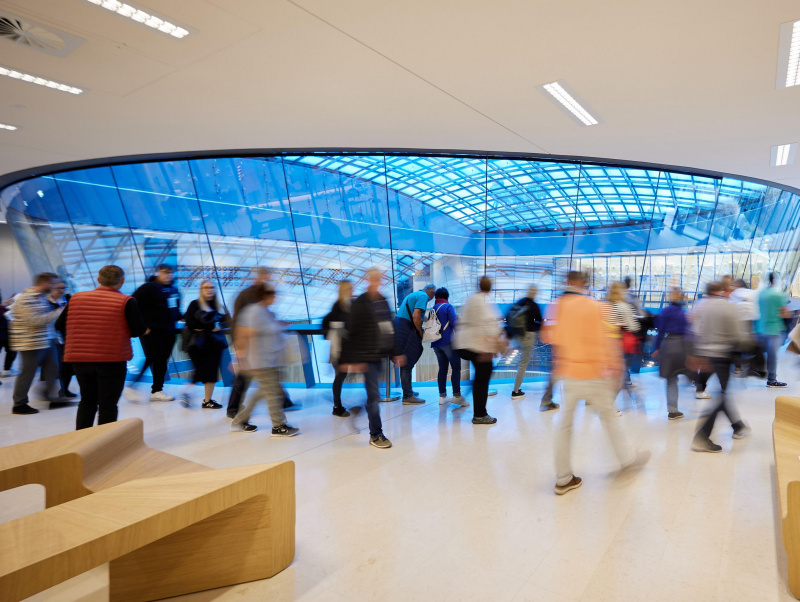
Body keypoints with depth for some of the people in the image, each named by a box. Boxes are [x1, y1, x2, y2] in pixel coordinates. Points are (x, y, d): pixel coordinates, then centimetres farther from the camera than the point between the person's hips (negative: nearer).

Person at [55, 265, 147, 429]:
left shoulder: (76, 298, 3)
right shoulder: (127, 302, -10)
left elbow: (59, 325, 8)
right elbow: (139, 331, -8)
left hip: (79, 358, 4)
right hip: (112, 360, -4)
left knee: (87, 401, 20)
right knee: (108, 404, 6)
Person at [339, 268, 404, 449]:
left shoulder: (383, 301, 12)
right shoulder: (359, 303, -8)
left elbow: (390, 329, 18)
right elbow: (352, 332, -11)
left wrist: (396, 352, 18)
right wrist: (351, 359, -15)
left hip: (380, 354, 6)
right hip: (368, 356, -6)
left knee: (373, 394, 13)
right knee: (374, 395, -3)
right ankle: (376, 435, 8)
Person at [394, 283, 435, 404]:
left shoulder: (413, 295, 25)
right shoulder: (423, 296, -6)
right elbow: (416, 316, -17)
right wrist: (421, 333, -7)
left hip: (398, 326, 10)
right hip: (404, 329, -10)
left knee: (406, 362, 17)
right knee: (407, 363, -6)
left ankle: (408, 391, 26)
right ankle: (407, 396, -3)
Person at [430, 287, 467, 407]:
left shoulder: (432, 309, 16)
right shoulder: (448, 306, -3)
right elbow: (454, 323, -12)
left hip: (436, 343, 7)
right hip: (448, 341, -6)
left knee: (442, 368, 10)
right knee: (456, 368, -4)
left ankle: (442, 396, 10)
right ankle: (457, 396, -9)